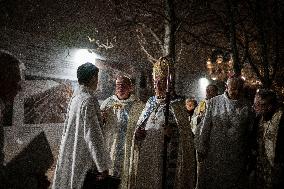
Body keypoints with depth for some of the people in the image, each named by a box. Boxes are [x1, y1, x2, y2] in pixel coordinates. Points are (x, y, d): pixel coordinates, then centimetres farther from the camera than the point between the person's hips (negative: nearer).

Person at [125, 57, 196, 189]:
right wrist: (138, 132, -7)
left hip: (165, 156, -5)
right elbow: (140, 125, 16)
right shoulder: (151, 102, 12)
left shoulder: (176, 104, -4)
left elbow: (183, 132, -7)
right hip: (146, 154, 5)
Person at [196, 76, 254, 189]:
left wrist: (249, 154, 4)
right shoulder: (214, 102, -1)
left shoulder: (246, 106, 1)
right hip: (214, 153, 0)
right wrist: (201, 150, -3)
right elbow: (205, 127, -1)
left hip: (237, 156, 1)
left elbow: (250, 131, 5)